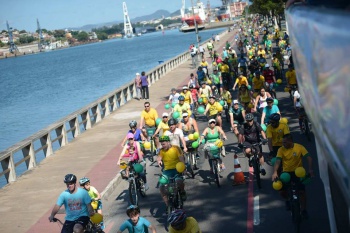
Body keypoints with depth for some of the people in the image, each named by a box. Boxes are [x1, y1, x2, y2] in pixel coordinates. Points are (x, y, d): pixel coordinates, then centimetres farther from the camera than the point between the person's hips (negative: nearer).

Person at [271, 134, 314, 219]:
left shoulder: (299, 147, -10)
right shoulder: (281, 150, -7)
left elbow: (309, 158, -15)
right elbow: (277, 161, -16)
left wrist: (310, 169, -31)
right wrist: (275, 172, -32)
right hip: (286, 172, 1)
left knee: (302, 191, -11)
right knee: (281, 190, -12)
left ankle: (303, 210, 11)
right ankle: (287, 200, 24)